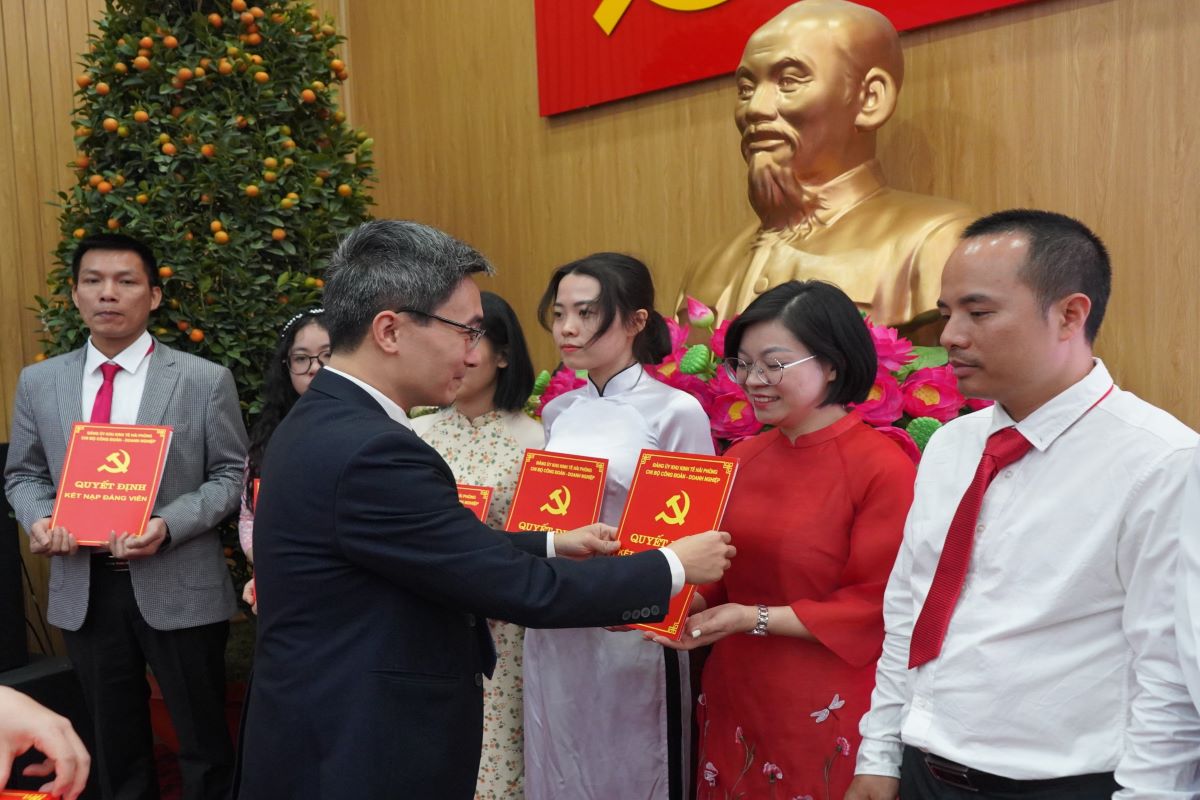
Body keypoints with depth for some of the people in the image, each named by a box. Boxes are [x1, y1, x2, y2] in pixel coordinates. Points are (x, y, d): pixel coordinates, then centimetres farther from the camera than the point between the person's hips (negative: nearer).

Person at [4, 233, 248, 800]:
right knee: (114, 744, 19)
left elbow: (231, 476, -4)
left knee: (204, 743, 9)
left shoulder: (206, 380, -5)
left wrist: (169, 525, -20)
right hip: (82, 589, 3)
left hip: (179, 588, -3)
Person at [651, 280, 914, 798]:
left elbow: (876, 606, -15)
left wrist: (756, 619, -20)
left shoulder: (884, 468, -16)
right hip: (734, 697, 6)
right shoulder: (741, 459, 3)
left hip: (824, 713, -5)